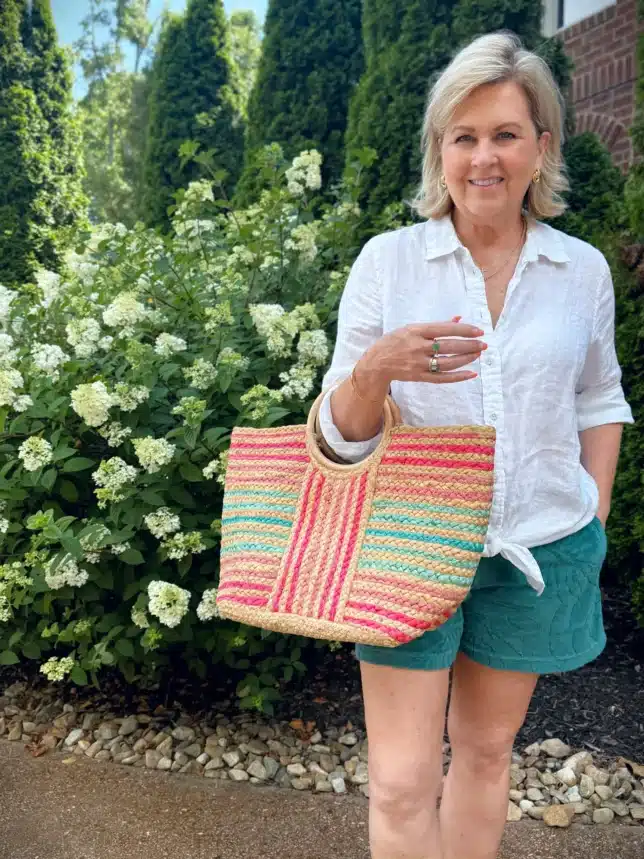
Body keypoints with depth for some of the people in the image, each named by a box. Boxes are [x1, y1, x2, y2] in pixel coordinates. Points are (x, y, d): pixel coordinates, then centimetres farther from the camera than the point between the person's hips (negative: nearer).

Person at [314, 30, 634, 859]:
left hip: (541, 550, 3)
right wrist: (374, 368, -27)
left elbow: (599, 403, 12)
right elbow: (341, 432, -6)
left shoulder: (583, 269, 0)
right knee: (401, 787, 2)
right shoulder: (387, 258, -6)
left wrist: (595, 529, 6)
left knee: (486, 752, 20)